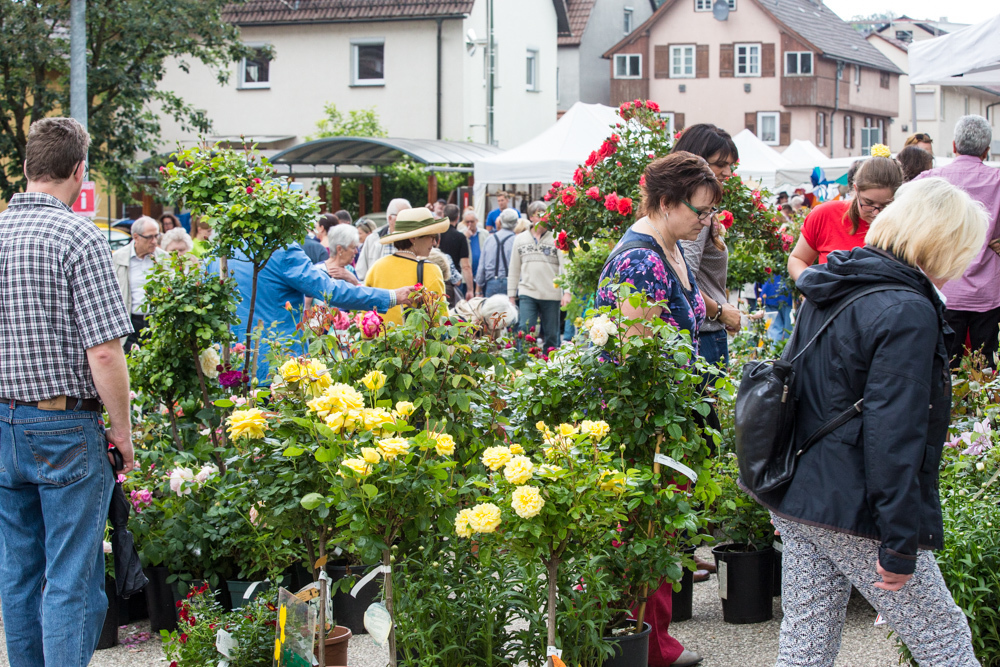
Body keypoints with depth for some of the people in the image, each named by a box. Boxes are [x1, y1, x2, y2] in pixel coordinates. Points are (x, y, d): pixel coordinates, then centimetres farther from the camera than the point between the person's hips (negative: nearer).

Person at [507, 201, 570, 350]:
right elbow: (514, 270, 16)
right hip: (527, 293, 1)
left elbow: (566, 266, -4)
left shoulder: (556, 239, 3)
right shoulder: (520, 239, 12)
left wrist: (567, 292, -15)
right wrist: (511, 295, 11)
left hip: (552, 294, -1)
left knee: (552, 335, 4)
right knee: (525, 332, -9)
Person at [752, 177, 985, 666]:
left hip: (797, 499, 8)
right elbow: (894, 435, -22)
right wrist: (900, 543, -19)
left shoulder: (826, 294, 11)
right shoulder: (908, 313, -17)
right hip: (857, 516, -8)